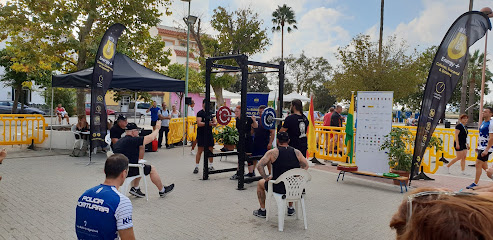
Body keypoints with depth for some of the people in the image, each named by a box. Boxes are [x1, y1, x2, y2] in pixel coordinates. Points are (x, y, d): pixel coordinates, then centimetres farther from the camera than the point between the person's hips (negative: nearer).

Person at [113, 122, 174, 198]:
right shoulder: (132, 140, -18)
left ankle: (135, 188, 25)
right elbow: (151, 138, -12)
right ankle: (162, 190, 21)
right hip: (128, 171, -9)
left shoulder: (119, 141, 10)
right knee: (152, 169, 7)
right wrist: (157, 128, 4)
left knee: (141, 166, 28)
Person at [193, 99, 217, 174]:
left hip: (209, 134, 6)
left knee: (210, 150, 9)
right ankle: (196, 167, 4)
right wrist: (207, 123, -30)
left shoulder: (210, 113, 13)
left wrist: (214, 123, -12)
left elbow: (215, 122, 12)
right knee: (200, 151, -4)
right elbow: (199, 123, -18)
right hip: (201, 135, -6)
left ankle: (211, 166, 19)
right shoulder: (200, 113, -7)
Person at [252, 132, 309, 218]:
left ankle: (262, 210, 33)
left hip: (278, 188, -3)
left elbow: (259, 166, -13)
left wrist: (266, 178, -2)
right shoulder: (297, 152, 2)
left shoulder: (273, 152, -7)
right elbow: (306, 166, 8)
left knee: (260, 183, 27)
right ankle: (290, 208, 45)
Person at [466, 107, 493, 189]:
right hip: (481, 148, 9)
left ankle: (475, 183, 1)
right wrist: (478, 146, 21)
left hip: (486, 148, -9)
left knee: (478, 164, -7)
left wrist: (486, 150, -24)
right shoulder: (483, 122, 13)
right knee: (484, 166, 14)